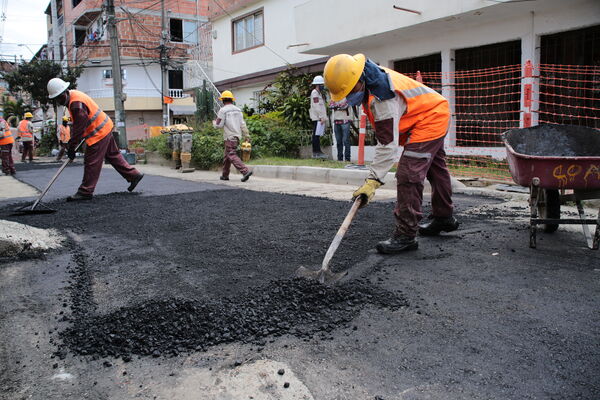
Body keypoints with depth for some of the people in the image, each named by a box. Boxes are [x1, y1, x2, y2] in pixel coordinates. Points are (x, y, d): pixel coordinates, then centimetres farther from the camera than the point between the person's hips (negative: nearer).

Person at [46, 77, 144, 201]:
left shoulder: (76, 104, -24)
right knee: (113, 155, 18)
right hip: (105, 128, 10)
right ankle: (133, 175, 24)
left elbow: (79, 129, -22)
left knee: (91, 163, -5)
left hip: (99, 132, -10)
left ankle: (85, 192, 1)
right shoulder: (73, 96, 9)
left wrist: (71, 148, -15)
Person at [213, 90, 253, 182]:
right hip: (237, 136, 8)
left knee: (232, 156, -10)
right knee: (226, 156, 17)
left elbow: (219, 125, -8)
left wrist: (214, 122, 14)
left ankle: (245, 171, -24)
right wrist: (246, 136, 12)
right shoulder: (238, 110, 12)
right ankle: (225, 175, 24)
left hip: (229, 137, -8)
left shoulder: (223, 110, -8)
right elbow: (243, 124, 10)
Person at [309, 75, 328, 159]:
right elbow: (316, 106, -17)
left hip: (320, 118, 10)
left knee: (317, 135, 10)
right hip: (317, 118, -10)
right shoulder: (315, 93, -9)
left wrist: (324, 117, 19)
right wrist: (321, 117, -19)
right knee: (316, 135, -9)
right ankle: (316, 153, -10)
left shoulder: (319, 93, 23)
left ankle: (317, 152, 12)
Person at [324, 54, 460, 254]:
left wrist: (373, 181, -36)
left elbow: (388, 145, -36)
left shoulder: (383, 99, -35)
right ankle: (443, 217, 41)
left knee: (409, 175, -17)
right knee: (436, 169, 23)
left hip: (430, 120, -11)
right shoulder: (369, 78, -6)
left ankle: (405, 235, -13)